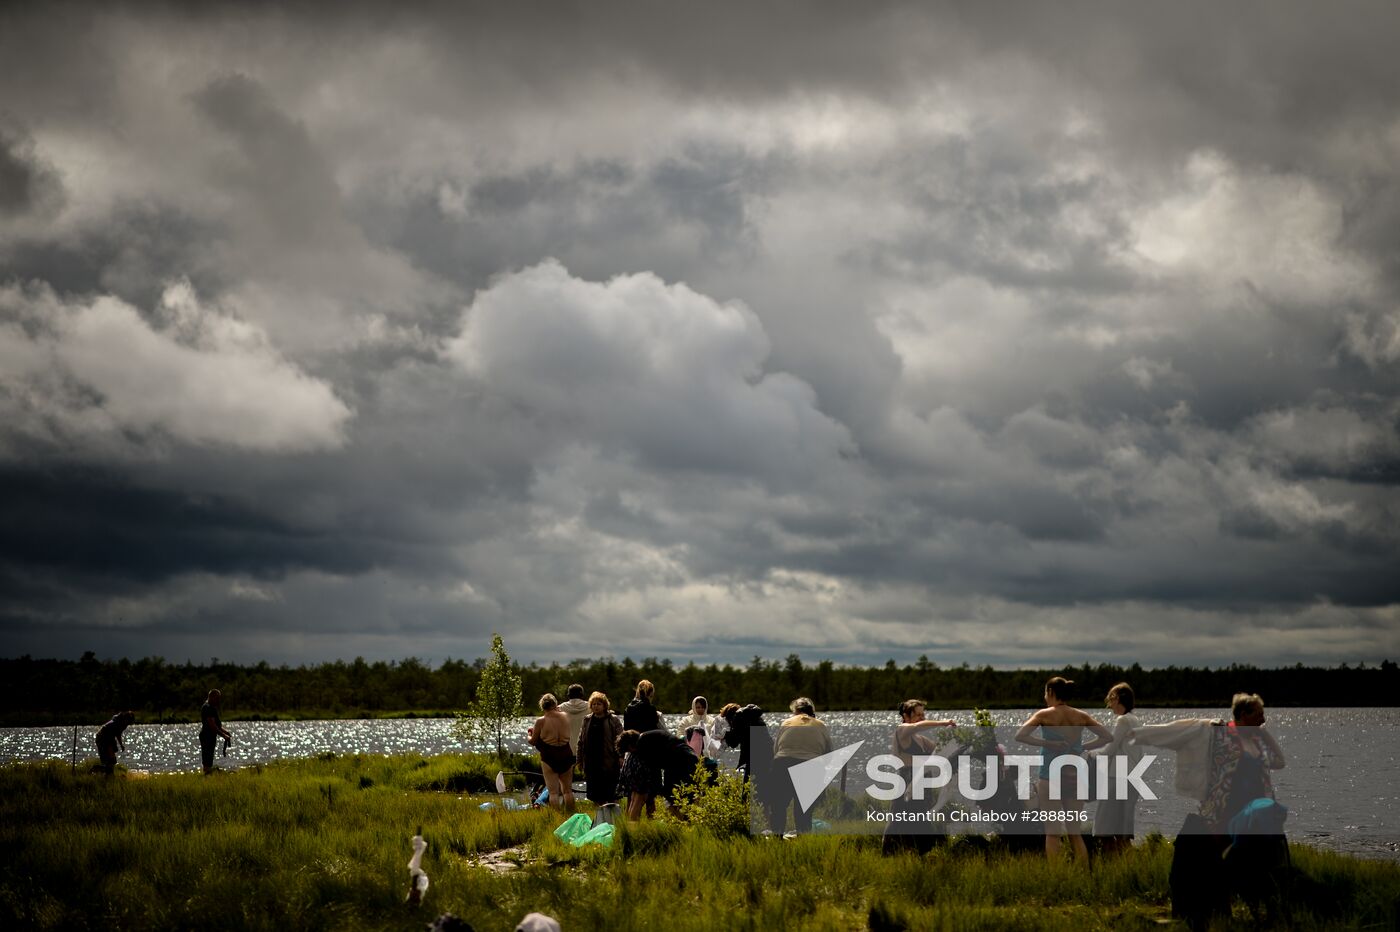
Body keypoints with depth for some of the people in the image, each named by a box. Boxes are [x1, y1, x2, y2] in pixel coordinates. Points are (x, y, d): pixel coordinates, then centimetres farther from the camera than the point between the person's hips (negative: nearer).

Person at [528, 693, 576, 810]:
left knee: (553, 792, -1)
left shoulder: (540, 721, -13)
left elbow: (533, 741, -3)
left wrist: (529, 734, 19)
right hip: (566, 756, 4)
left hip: (549, 757, -4)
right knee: (568, 790, 16)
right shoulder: (565, 717, -3)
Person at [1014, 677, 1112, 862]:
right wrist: (1083, 747, 6)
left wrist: (1046, 743, -10)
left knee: (1052, 832, 1)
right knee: (1075, 833, 12)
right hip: (1074, 778, 4)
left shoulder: (1045, 715, -5)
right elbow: (1108, 736, 8)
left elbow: (1020, 736, -15)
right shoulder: (1081, 716, 6)